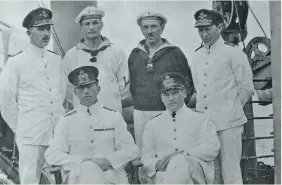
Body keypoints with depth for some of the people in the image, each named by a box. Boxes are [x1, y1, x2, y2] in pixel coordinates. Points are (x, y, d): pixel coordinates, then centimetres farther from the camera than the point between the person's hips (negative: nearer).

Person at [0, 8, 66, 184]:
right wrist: (20, 128, 2)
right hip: (31, 136, -4)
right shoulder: (16, 62, -3)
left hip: (58, 135, 4)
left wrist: (61, 126, 11)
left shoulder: (57, 60, 9)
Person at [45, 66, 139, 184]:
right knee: (88, 168, -35)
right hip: (79, 173, -1)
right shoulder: (67, 120, 8)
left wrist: (107, 161, -11)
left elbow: (131, 150, 6)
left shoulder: (114, 116, 9)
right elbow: (51, 155, 1)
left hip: (111, 172, 2)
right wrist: (83, 161, -11)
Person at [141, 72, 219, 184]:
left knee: (181, 162, -38)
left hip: (197, 169, 0)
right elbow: (146, 158, 17)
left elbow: (212, 148, 3)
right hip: (164, 172, 0)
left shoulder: (201, 119, 18)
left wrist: (182, 154, -12)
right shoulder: (152, 124, 24)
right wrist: (157, 164, -9)